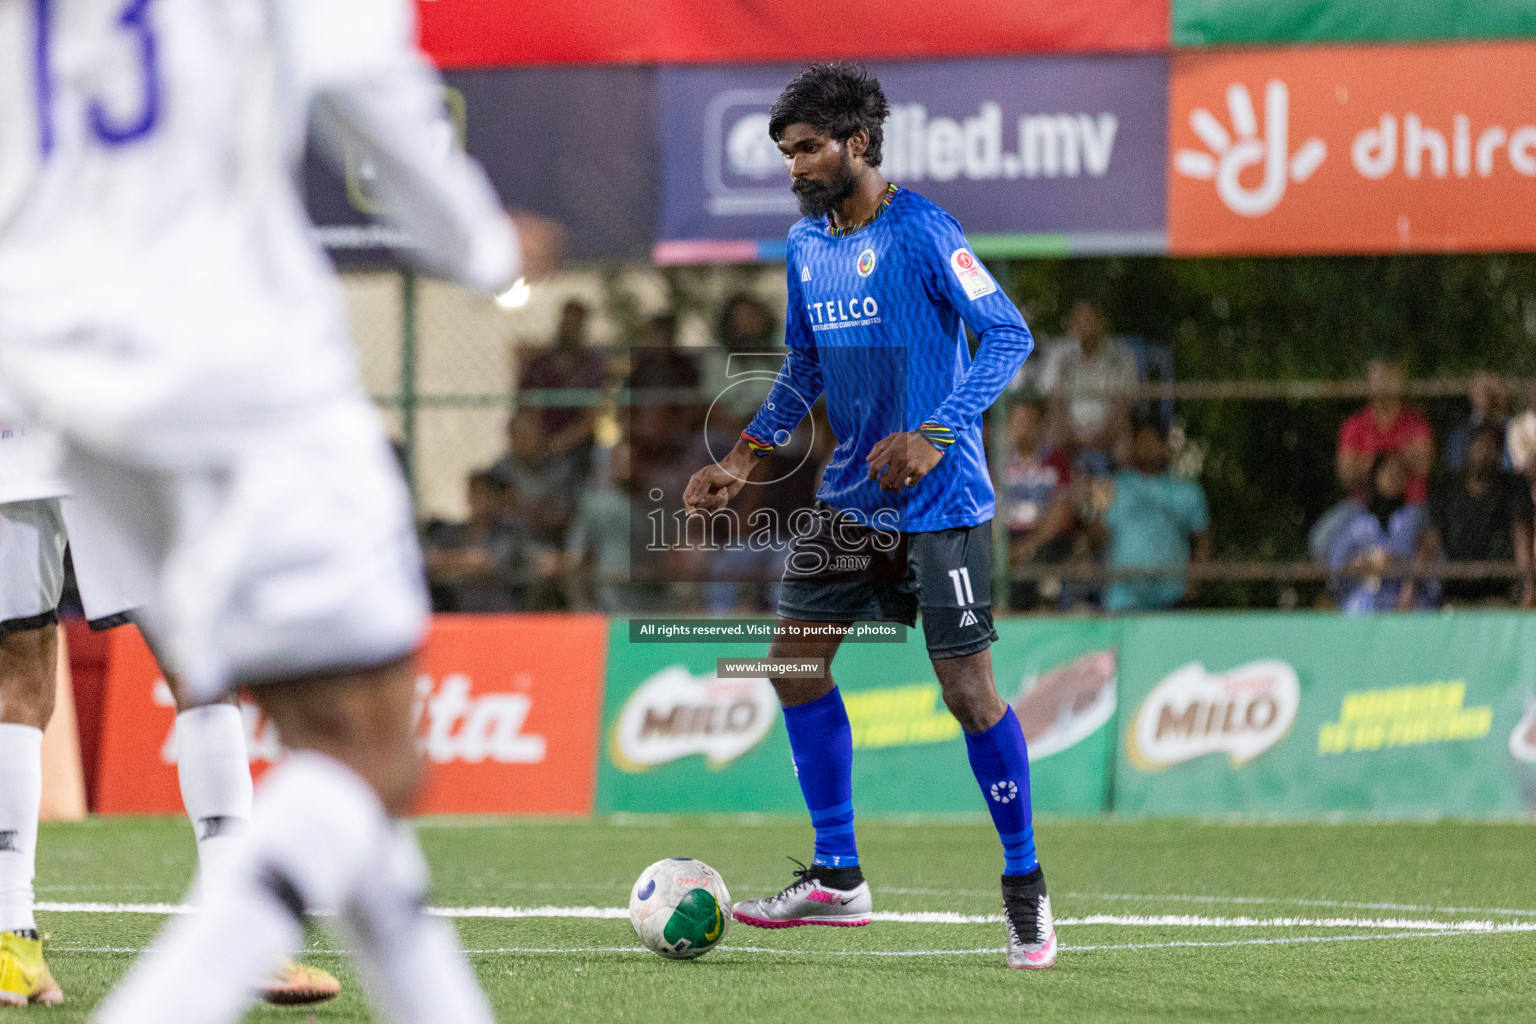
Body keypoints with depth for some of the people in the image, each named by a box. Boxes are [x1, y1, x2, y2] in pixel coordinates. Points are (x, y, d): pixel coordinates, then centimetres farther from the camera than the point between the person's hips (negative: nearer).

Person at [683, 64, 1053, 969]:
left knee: (968, 686, -7)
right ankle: (837, 878, 14)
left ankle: (1026, 889, 6)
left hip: (940, 502, -8)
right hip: (850, 498, 8)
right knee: (794, 659, 5)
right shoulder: (805, 247, 9)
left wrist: (936, 434, -24)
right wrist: (743, 462, 10)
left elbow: (1010, 336, -16)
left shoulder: (921, 233, -14)